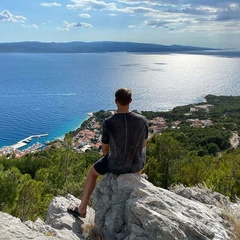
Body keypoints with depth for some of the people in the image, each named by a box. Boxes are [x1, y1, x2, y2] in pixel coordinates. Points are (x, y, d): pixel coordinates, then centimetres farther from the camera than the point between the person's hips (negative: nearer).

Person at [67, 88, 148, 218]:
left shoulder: (108, 123, -21)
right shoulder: (142, 120, -13)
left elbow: (104, 150, -9)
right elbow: (143, 144, 1)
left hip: (116, 166, -2)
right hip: (137, 164, 3)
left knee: (92, 171, 27)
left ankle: (82, 209, 34)